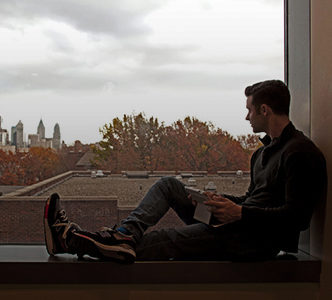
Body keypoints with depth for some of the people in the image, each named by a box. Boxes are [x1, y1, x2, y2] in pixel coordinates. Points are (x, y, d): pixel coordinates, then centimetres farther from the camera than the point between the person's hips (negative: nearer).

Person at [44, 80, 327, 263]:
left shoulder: (301, 153, -12)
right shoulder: (264, 151, 21)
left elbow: (297, 216, -20)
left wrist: (240, 213, -22)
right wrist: (225, 201, 6)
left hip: (256, 242, -10)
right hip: (237, 224, 10)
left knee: (159, 242, -20)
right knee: (169, 184, 2)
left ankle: (73, 240, -19)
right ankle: (124, 234, -21)